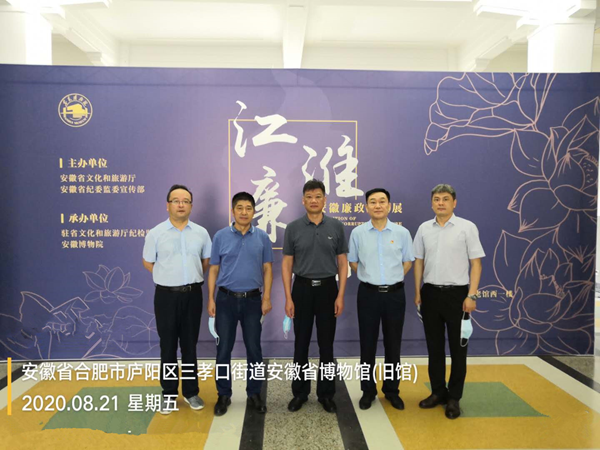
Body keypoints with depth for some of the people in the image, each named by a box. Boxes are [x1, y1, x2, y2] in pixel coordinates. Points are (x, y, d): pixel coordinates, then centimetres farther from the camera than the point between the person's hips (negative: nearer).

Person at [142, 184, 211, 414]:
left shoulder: (201, 233, 2)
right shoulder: (156, 233, -4)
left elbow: (206, 260, 13)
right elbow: (148, 262, 5)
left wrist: (190, 276, 7)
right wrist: (169, 277, 5)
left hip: (193, 294, 2)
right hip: (166, 295, -1)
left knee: (190, 345, 11)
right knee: (168, 346, 7)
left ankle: (191, 391, 24)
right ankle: (169, 394, 21)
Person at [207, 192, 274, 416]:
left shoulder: (262, 237, 1)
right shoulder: (220, 236, -1)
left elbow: (267, 269, 3)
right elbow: (213, 269, 2)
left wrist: (266, 298, -5)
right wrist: (211, 299, -3)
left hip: (252, 299, 1)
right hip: (226, 299, 0)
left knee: (254, 349, 8)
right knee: (223, 349, 6)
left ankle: (254, 393, 24)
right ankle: (224, 394, 22)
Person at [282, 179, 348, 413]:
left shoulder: (336, 227, 0)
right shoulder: (293, 228, -1)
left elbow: (342, 263, 1)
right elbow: (287, 264, 0)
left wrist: (340, 295, -6)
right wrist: (288, 297, -6)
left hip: (327, 289, 0)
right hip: (302, 289, 0)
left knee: (326, 345, 8)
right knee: (301, 344, 8)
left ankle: (326, 393, 22)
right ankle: (300, 392, 23)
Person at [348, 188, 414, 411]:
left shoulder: (402, 232, -1)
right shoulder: (358, 233, -2)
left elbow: (408, 262, 9)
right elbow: (353, 262, 9)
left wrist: (392, 279, 5)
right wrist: (371, 277, 6)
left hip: (395, 294, 1)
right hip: (368, 294, 0)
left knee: (393, 345, 10)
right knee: (367, 344, 7)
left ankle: (392, 390, 27)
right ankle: (368, 390, 23)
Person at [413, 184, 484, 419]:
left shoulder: (467, 227, -5)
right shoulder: (424, 229, 6)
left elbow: (476, 263, -5)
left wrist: (471, 295, -12)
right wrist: (417, 292, 8)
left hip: (457, 293, -3)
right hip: (430, 293, 4)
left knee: (457, 347, 6)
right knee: (434, 346, 12)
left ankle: (454, 397, 19)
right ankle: (438, 392, 26)